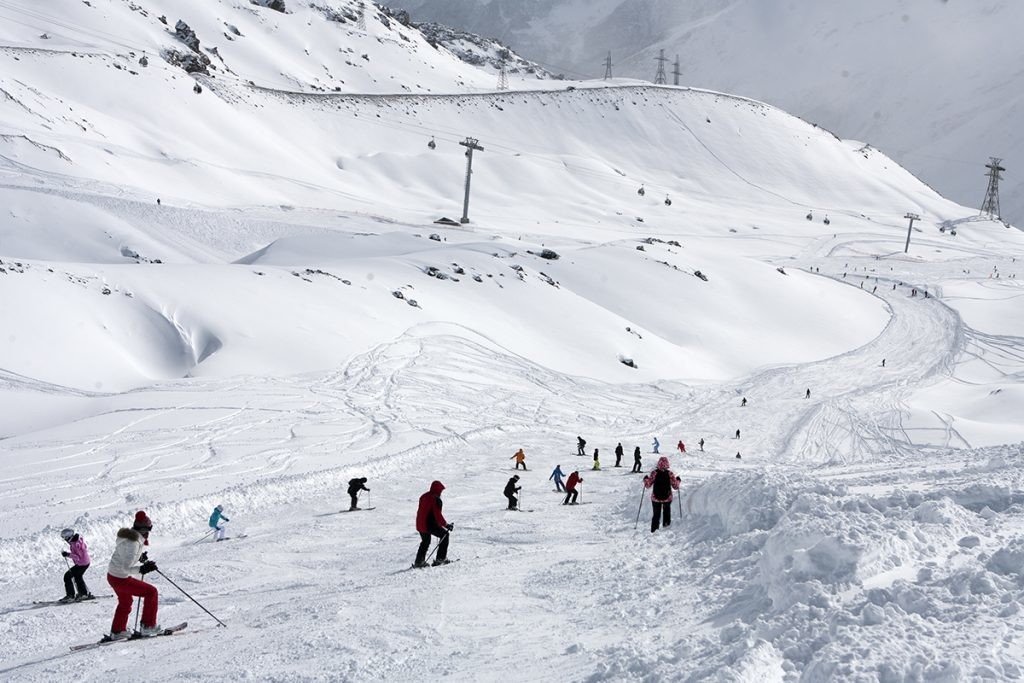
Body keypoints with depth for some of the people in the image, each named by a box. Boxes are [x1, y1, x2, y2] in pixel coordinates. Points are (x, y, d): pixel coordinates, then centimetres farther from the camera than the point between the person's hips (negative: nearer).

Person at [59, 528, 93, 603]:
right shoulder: (79, 539, 2)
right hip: (86, 562, 10)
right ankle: (83, 593, 42)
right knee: (78, 577, 27)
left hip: (81, 564, -10)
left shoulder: (75, 544, -26)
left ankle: (70, 596, -1)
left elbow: (78, 557, -28)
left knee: (67, 576, -6)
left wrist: (68, 554, -29)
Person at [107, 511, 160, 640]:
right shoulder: (133, 543, -27)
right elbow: (126, 567, -32)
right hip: (121, 579, -10)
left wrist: (140, 557, 16)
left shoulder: (128, 535, 2)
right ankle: (148, 626, 6)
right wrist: (142, 569, -42)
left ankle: (117, 632, 45)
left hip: (112, 575, 10)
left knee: (125, 601, 31)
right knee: (151, 592, -1)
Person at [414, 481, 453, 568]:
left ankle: (419, 561, 25)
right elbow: (438, 515, -19)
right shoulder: (436, 500, -14)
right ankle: (440, 558, 5)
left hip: (420, 525, 8)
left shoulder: (423, 496, 12)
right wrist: (446, 525, -10)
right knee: (445, 535, 9)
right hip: (430, 525, -8)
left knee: (425, 542, 27)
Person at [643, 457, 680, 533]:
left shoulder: (654, 473, -14)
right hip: (667, 498, 0)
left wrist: (646, 479, 10)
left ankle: (654, 530, 5)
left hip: (655, 498, 0)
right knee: (666, 513, 23)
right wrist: (678, 480, 12)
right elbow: (675, 486, -7)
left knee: (656, 515, 14)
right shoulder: (670, 474, -13)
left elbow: (648, 485, -9)